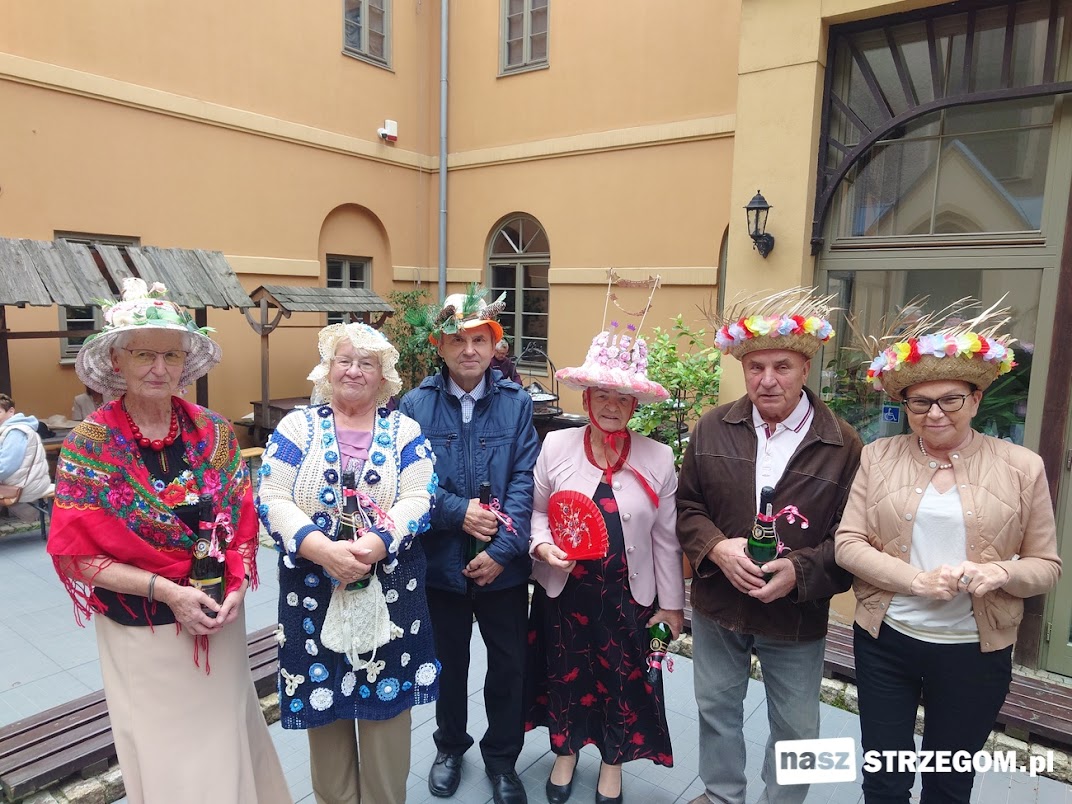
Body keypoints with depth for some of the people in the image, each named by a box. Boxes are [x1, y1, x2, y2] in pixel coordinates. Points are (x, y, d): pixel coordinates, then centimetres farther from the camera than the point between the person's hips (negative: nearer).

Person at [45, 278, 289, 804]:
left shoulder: (213, 432, -3)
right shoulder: (90, 443, -10)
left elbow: (242, 521, 2)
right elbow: (78, 553, -11)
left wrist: (236, 587, -12)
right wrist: (166, 590, -20)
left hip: (218, 622, 3)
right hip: (140, 633, -2)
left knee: (227, 740, 16)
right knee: (161, 748, 14)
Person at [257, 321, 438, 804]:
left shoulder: (403, 431, 4)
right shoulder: (297, 426, 2)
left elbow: (417, 500, -6)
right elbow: (272, 499, -6)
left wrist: (374, 545, -23)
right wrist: (321, 548, -21)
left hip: (389, 593, 0)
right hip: (314, 591, 0)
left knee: (386, 703, 9)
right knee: (323, 704, 12)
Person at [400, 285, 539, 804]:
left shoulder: (517, 403, -5)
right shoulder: (415, 404, -6)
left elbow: (525, 482, -9)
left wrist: (501, 550, -17)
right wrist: (458, 512, -20)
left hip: (504, 565, 0)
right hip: (440, 563, 0)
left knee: (509, 666, 14)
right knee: (449, 662, 20)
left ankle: (502, 757, 38)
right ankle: (450, 747, 45)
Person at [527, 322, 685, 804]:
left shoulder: (658, 459, -8)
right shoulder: (556, 445, -8)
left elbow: (666, 538, -2)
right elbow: (536, 510, 2)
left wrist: (671, 601, 3)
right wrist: (542, 545, -17)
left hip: (627, 594, 0)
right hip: (564, 590, 1)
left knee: (622, 677, 16)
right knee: (565, 673, 18)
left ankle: (612, 762, 45)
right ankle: (565, 751, 47)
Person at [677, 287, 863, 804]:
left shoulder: (842, 444, -12)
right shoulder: (713, 429, -4)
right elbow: (686, 504, 0)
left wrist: (801, 572, -24)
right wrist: (715, 547, -18)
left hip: (797, 617, -2)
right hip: (717, 605, 3)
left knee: (796, 727, 17)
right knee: (716, 708, 21)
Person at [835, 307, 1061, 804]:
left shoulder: (1022, 467, -4)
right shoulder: (878, 457, -4)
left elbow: (1046, 565, 1)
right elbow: (847, 544, -7)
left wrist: (1002, 574, -21)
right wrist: (917, 581, -20)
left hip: (974, 651, 0)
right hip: (885, 641, 0)